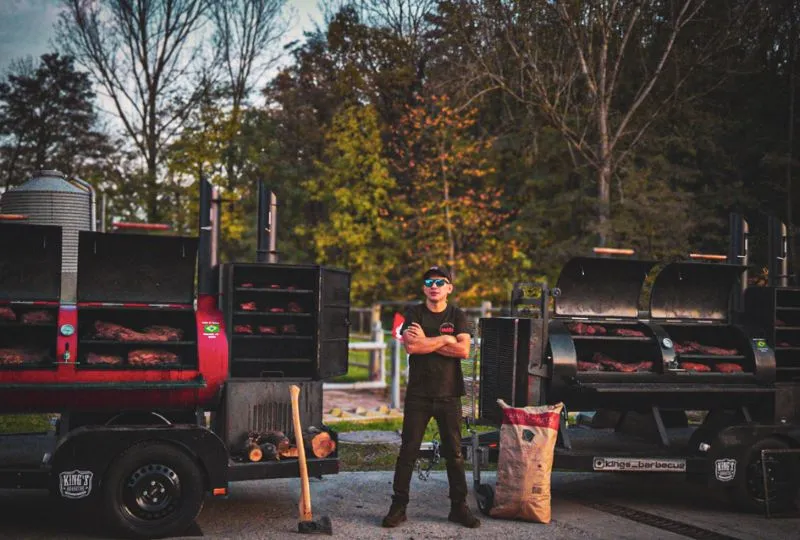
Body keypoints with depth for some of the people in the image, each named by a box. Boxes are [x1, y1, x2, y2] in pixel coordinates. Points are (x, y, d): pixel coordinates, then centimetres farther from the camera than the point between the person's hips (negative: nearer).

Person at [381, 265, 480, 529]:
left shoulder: (458, 316, 5)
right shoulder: (414, 314, 3)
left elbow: (464, 350, -11)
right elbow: (410, 346, -15)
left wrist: (426, 341, -11)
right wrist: (445, 339, -10)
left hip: (449, 395, 1)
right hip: (418, 395, -1)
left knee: (454, 453, 7)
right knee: (408, 451, 1)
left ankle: (459, 507, 16)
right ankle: (398, 506, 8)